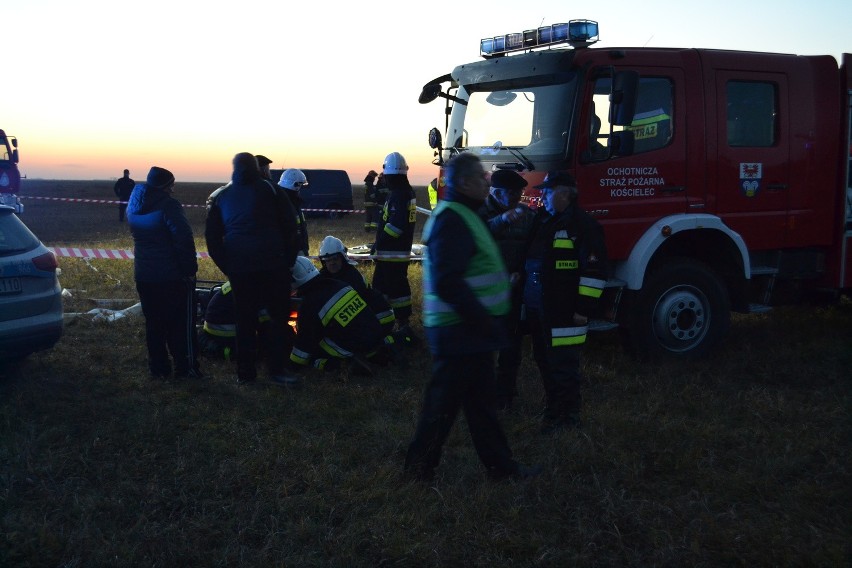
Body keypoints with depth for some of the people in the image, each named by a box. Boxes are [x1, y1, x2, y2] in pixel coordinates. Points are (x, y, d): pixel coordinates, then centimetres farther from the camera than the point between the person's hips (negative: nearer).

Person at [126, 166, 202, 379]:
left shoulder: (135, 206, 9)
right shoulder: (167, 205, -17)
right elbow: (183, 239, -22)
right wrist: (190, 268, -16)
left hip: (144, 274, 7)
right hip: (172, 275, -7)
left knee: (154, 323, 14)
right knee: (181, 323, 2)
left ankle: (158, 368, 18)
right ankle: (186, 368, 4)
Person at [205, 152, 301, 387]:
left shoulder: (219, 196, 11)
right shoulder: (271, 190, 4)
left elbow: (212, 238, 10)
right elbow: (289, 227, 2)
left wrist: (226, 266, 15)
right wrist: (288, 260, 9)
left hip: (238, 268, 3)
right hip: (273, 265, -3)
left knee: (245, 319, 11)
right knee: (279, 316, 5)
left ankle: (245, 372, 14)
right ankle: (277, 369, 0)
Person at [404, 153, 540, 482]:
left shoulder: (463, 215, 15)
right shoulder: (451, 220, -19)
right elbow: (448, 283, -27)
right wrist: (484, 320, -22)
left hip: (470, 330, 10)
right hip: (460, 331, -10)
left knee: (481, 400, 15)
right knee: (443, 402, 0)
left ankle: (501, 465, 24)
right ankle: (419, 469, 11)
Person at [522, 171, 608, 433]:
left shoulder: (583, 225, -11)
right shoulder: (541, 220, 14)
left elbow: (594, 271, -15)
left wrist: (584, 308, -18)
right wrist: (525, 296, 20)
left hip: (563, 311, -8)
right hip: (537, 307, 8)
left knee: (562, 363, -3)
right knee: (544, 360, 15)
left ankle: (568, 415, 8)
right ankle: (552, 407, 28)